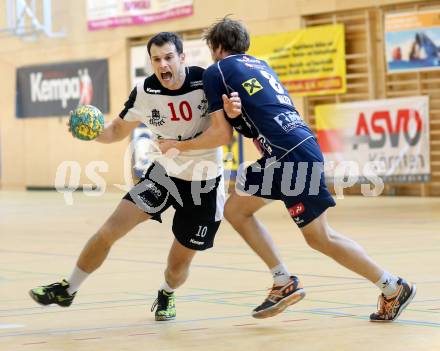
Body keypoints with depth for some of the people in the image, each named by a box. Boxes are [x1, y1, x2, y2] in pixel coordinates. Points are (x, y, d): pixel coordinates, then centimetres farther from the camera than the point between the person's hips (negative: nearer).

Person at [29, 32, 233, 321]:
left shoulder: (207, 82, -19)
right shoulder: (145, 92, -11)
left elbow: (225, 137, -17)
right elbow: (119, 129, 5)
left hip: (204, 183, -2)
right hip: (164, 172, 2)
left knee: (179, 263, 2)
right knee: (111, 229, -11)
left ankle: (167, 295, 39)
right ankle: (68, 289, 8)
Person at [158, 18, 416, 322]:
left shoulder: (216, 72, 4)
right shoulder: (259, 64, 26)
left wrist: (178, 145, 16)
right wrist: (236, 111, 0)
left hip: (290, 153, -9)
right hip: (291, 149, 9)